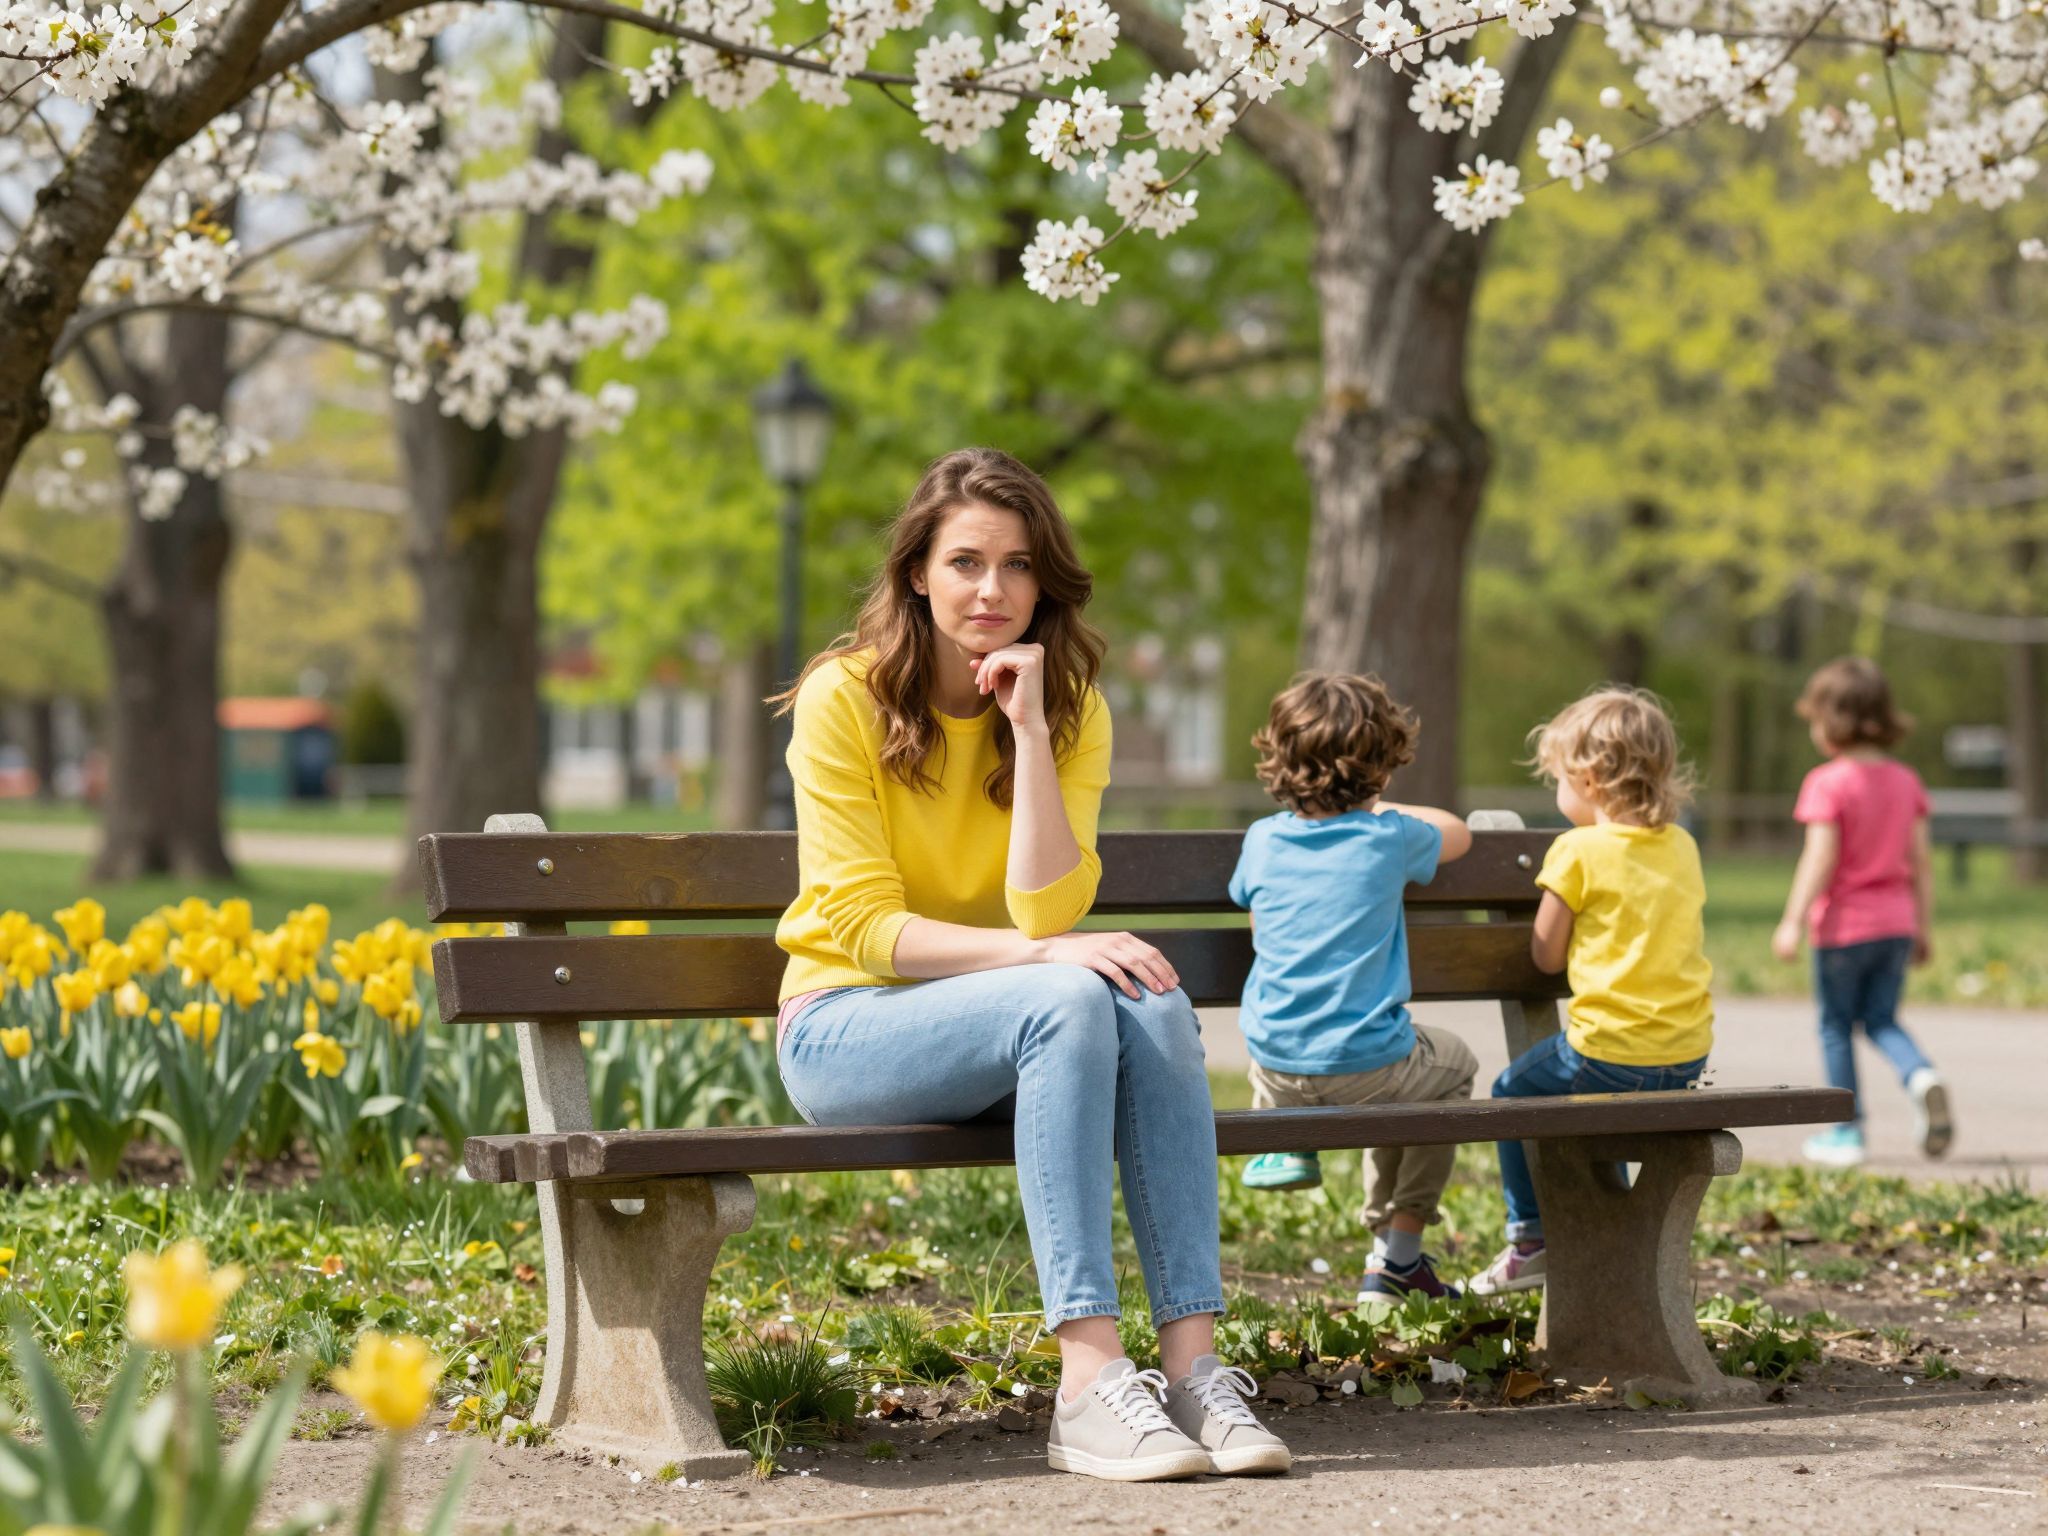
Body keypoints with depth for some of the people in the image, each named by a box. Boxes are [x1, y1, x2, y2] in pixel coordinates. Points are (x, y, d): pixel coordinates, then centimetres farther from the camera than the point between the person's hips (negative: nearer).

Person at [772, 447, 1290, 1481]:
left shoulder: (1072, 709, 2)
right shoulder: (844, 698, -9)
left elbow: (1047, 912, -12)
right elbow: (863, 927, -15)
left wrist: (1028, 728, -19)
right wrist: (1040, 955, -27)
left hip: (1003, 1024, 4)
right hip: (846, 1028, -4)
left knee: (1154, 1006, -29)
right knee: (1069, 999, -34)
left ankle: (1192, 1365, -34)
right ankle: (1088, 1387, -41)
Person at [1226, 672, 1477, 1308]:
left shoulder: (1263, 840, -1)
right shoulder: (1390, 839, -6)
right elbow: (1457, 832, 17)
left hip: (1277, 1066, 4)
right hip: (1370, 1067, -4)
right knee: (1453, 1063, 30)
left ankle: (1283, 1140, 20)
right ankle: (1396, 1250, 25)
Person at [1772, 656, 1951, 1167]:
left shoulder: (1828, 783, -13)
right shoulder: (1906, 781, 5)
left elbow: (1820, 858, -17)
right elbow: (1921, 860, 7)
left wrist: (1793, 921, -13)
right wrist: (1923, 925, 13)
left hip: (1843, 925, -5)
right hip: (1895, 923, 5)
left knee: (1836, 1025, 8)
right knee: (1882, 1020, 14)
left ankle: (1846, 1131, 12)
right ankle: (1922, 1076, -15)